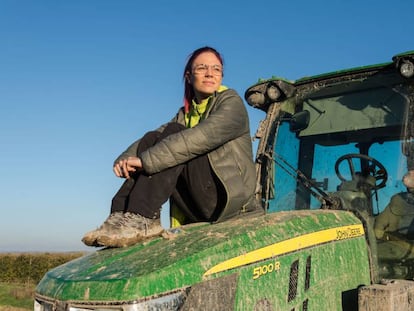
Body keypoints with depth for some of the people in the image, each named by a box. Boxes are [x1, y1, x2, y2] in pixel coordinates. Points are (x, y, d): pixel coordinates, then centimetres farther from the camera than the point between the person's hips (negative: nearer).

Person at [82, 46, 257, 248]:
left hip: (229, 197, -6)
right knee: (152, 139, -7)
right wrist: (125, 159, -19)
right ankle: (121, 215, -20)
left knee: (174, 134, -20)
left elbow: (202, 138, -22)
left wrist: (146, 160, -27)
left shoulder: (232, 103, -3)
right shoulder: (185, 114, 17)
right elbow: (156, 137, 2)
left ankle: (142, 219, -30)